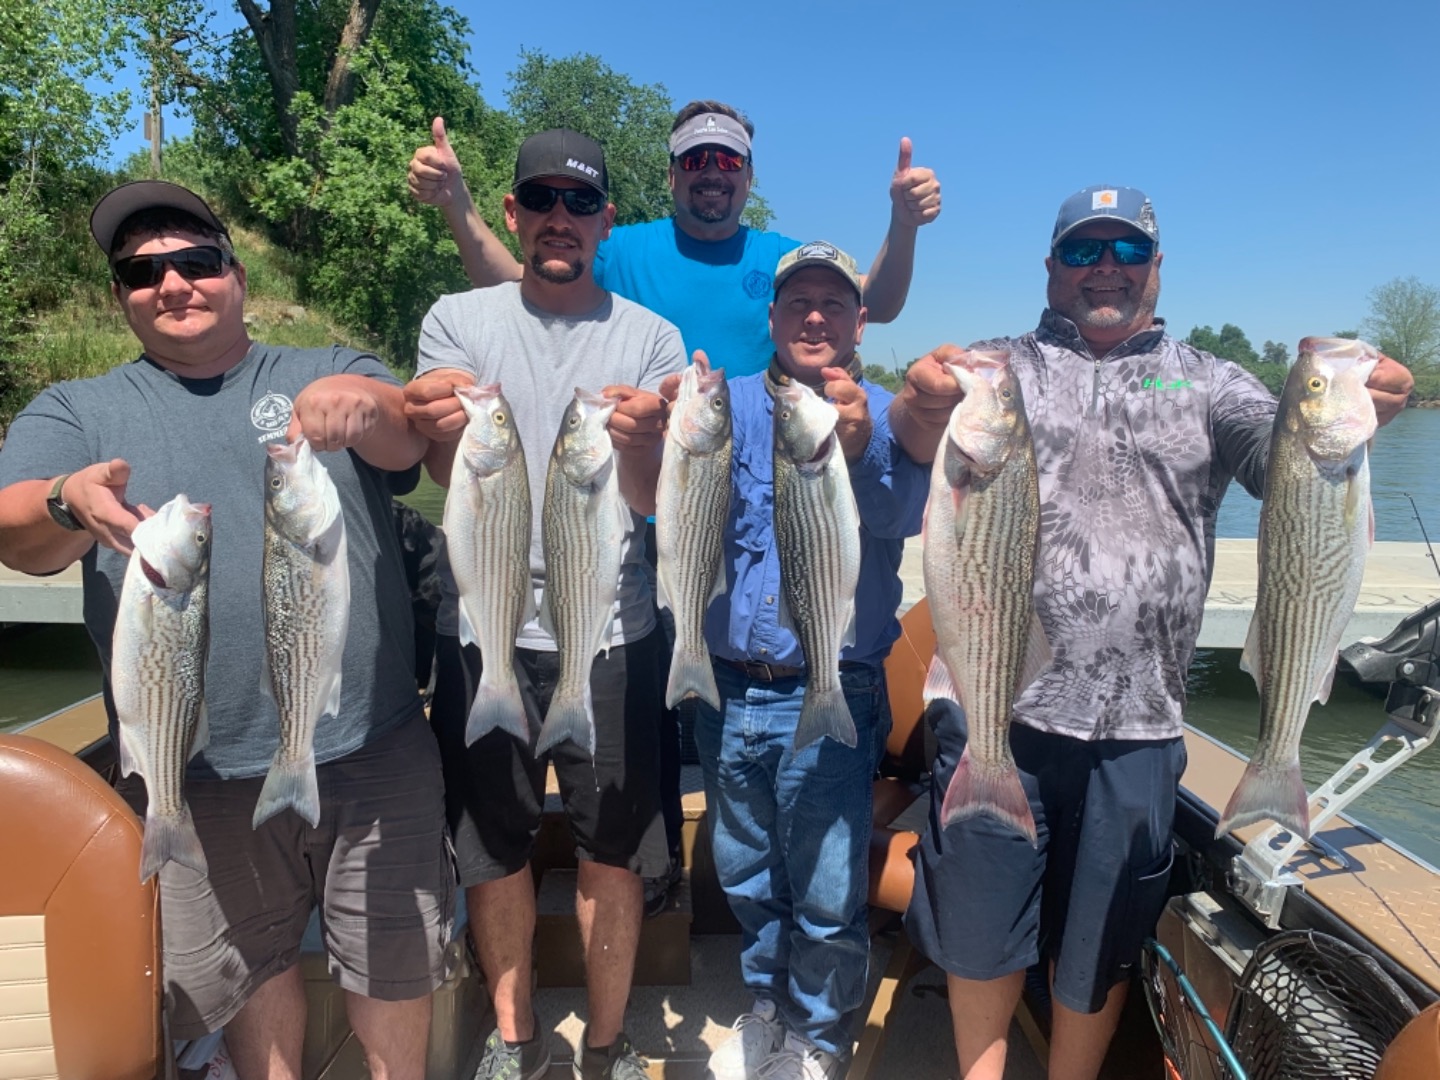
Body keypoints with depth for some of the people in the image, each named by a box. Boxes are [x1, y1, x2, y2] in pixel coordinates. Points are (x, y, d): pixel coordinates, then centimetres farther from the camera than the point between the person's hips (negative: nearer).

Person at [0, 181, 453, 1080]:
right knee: (247, 968, 19)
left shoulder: (331, 372, 4)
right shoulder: (77, 412, 6)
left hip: (376, 750, 0)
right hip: (200, 773, 1)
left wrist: (364, 402, -39)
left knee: (395, 960, 15)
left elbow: (408, 444, -16)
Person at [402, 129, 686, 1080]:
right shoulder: (459, 321, 3)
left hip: (611, 627, 0)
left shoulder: (650, 338, 2)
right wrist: (444, 429, -35)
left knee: (613, 847, 9)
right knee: (495, 843, 12)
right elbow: (453, 477, -11)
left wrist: (642, 442, -32)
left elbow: (652, 500, -9)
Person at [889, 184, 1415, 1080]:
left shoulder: (1206, 383, 11)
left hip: (1138, 722, 1)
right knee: (982, 924, 11)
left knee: (1101, 946, 15)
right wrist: (924, 407, -37)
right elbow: (924, 433, -13)